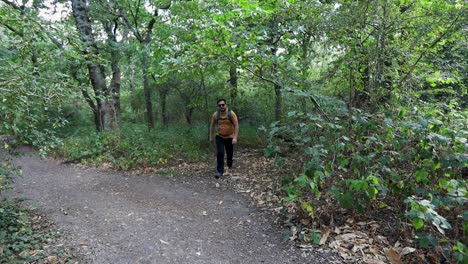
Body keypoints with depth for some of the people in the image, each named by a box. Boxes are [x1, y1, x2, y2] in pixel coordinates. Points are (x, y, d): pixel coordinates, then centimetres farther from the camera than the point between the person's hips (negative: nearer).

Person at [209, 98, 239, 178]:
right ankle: (220, 171, -6)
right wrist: (211, 137, 6)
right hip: (219, 137, 1)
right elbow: (212, 126, 4)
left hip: (230, 137, -1)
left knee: (230, 154, 15)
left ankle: (230, 166, 42)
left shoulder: (231, 113, -15)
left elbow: (236, 125, -16)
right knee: (220, 153, -11)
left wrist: (235, 137, -23)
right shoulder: (215, 114, -7)